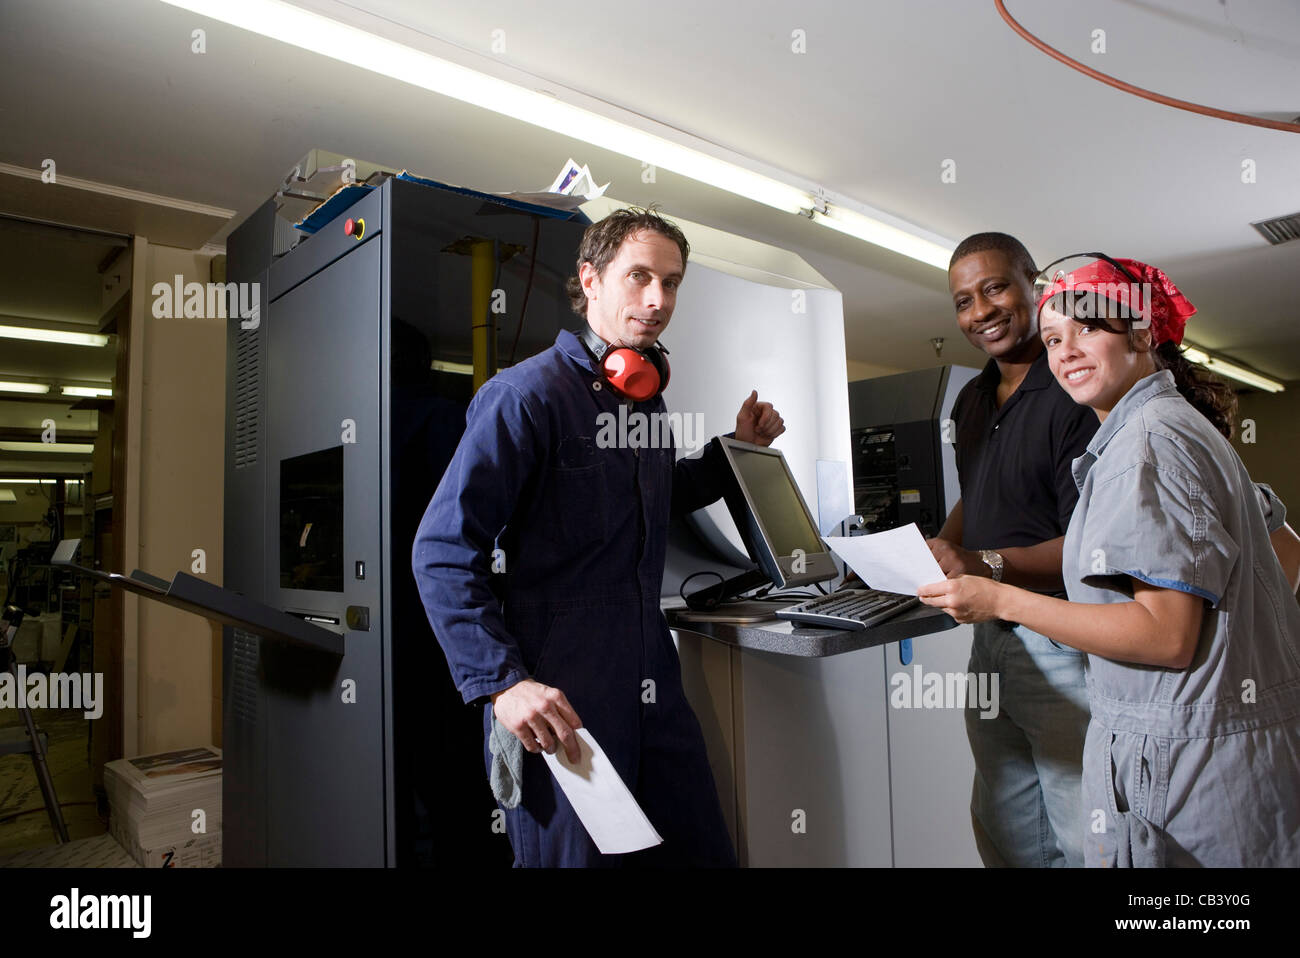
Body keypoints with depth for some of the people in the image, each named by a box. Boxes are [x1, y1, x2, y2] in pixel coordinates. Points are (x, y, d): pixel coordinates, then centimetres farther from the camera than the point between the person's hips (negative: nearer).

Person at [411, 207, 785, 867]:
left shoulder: (646, 398, 11)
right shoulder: (529, 393, -13)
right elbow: (444, 551, -16)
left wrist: (736, 450, 15)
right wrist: (502, 681, -23)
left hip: (652, 687, 7)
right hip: (556, 703, -7)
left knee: (702, 850, 16)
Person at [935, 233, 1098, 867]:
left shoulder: (1076, 395, -16)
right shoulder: (972, 400, 12)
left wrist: (991, 566, -33)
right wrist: (940, 550, 4)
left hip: (1062, 642, -8)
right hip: (991, 635, 8)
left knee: (1083, 839, 5)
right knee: (999, 824, 20)